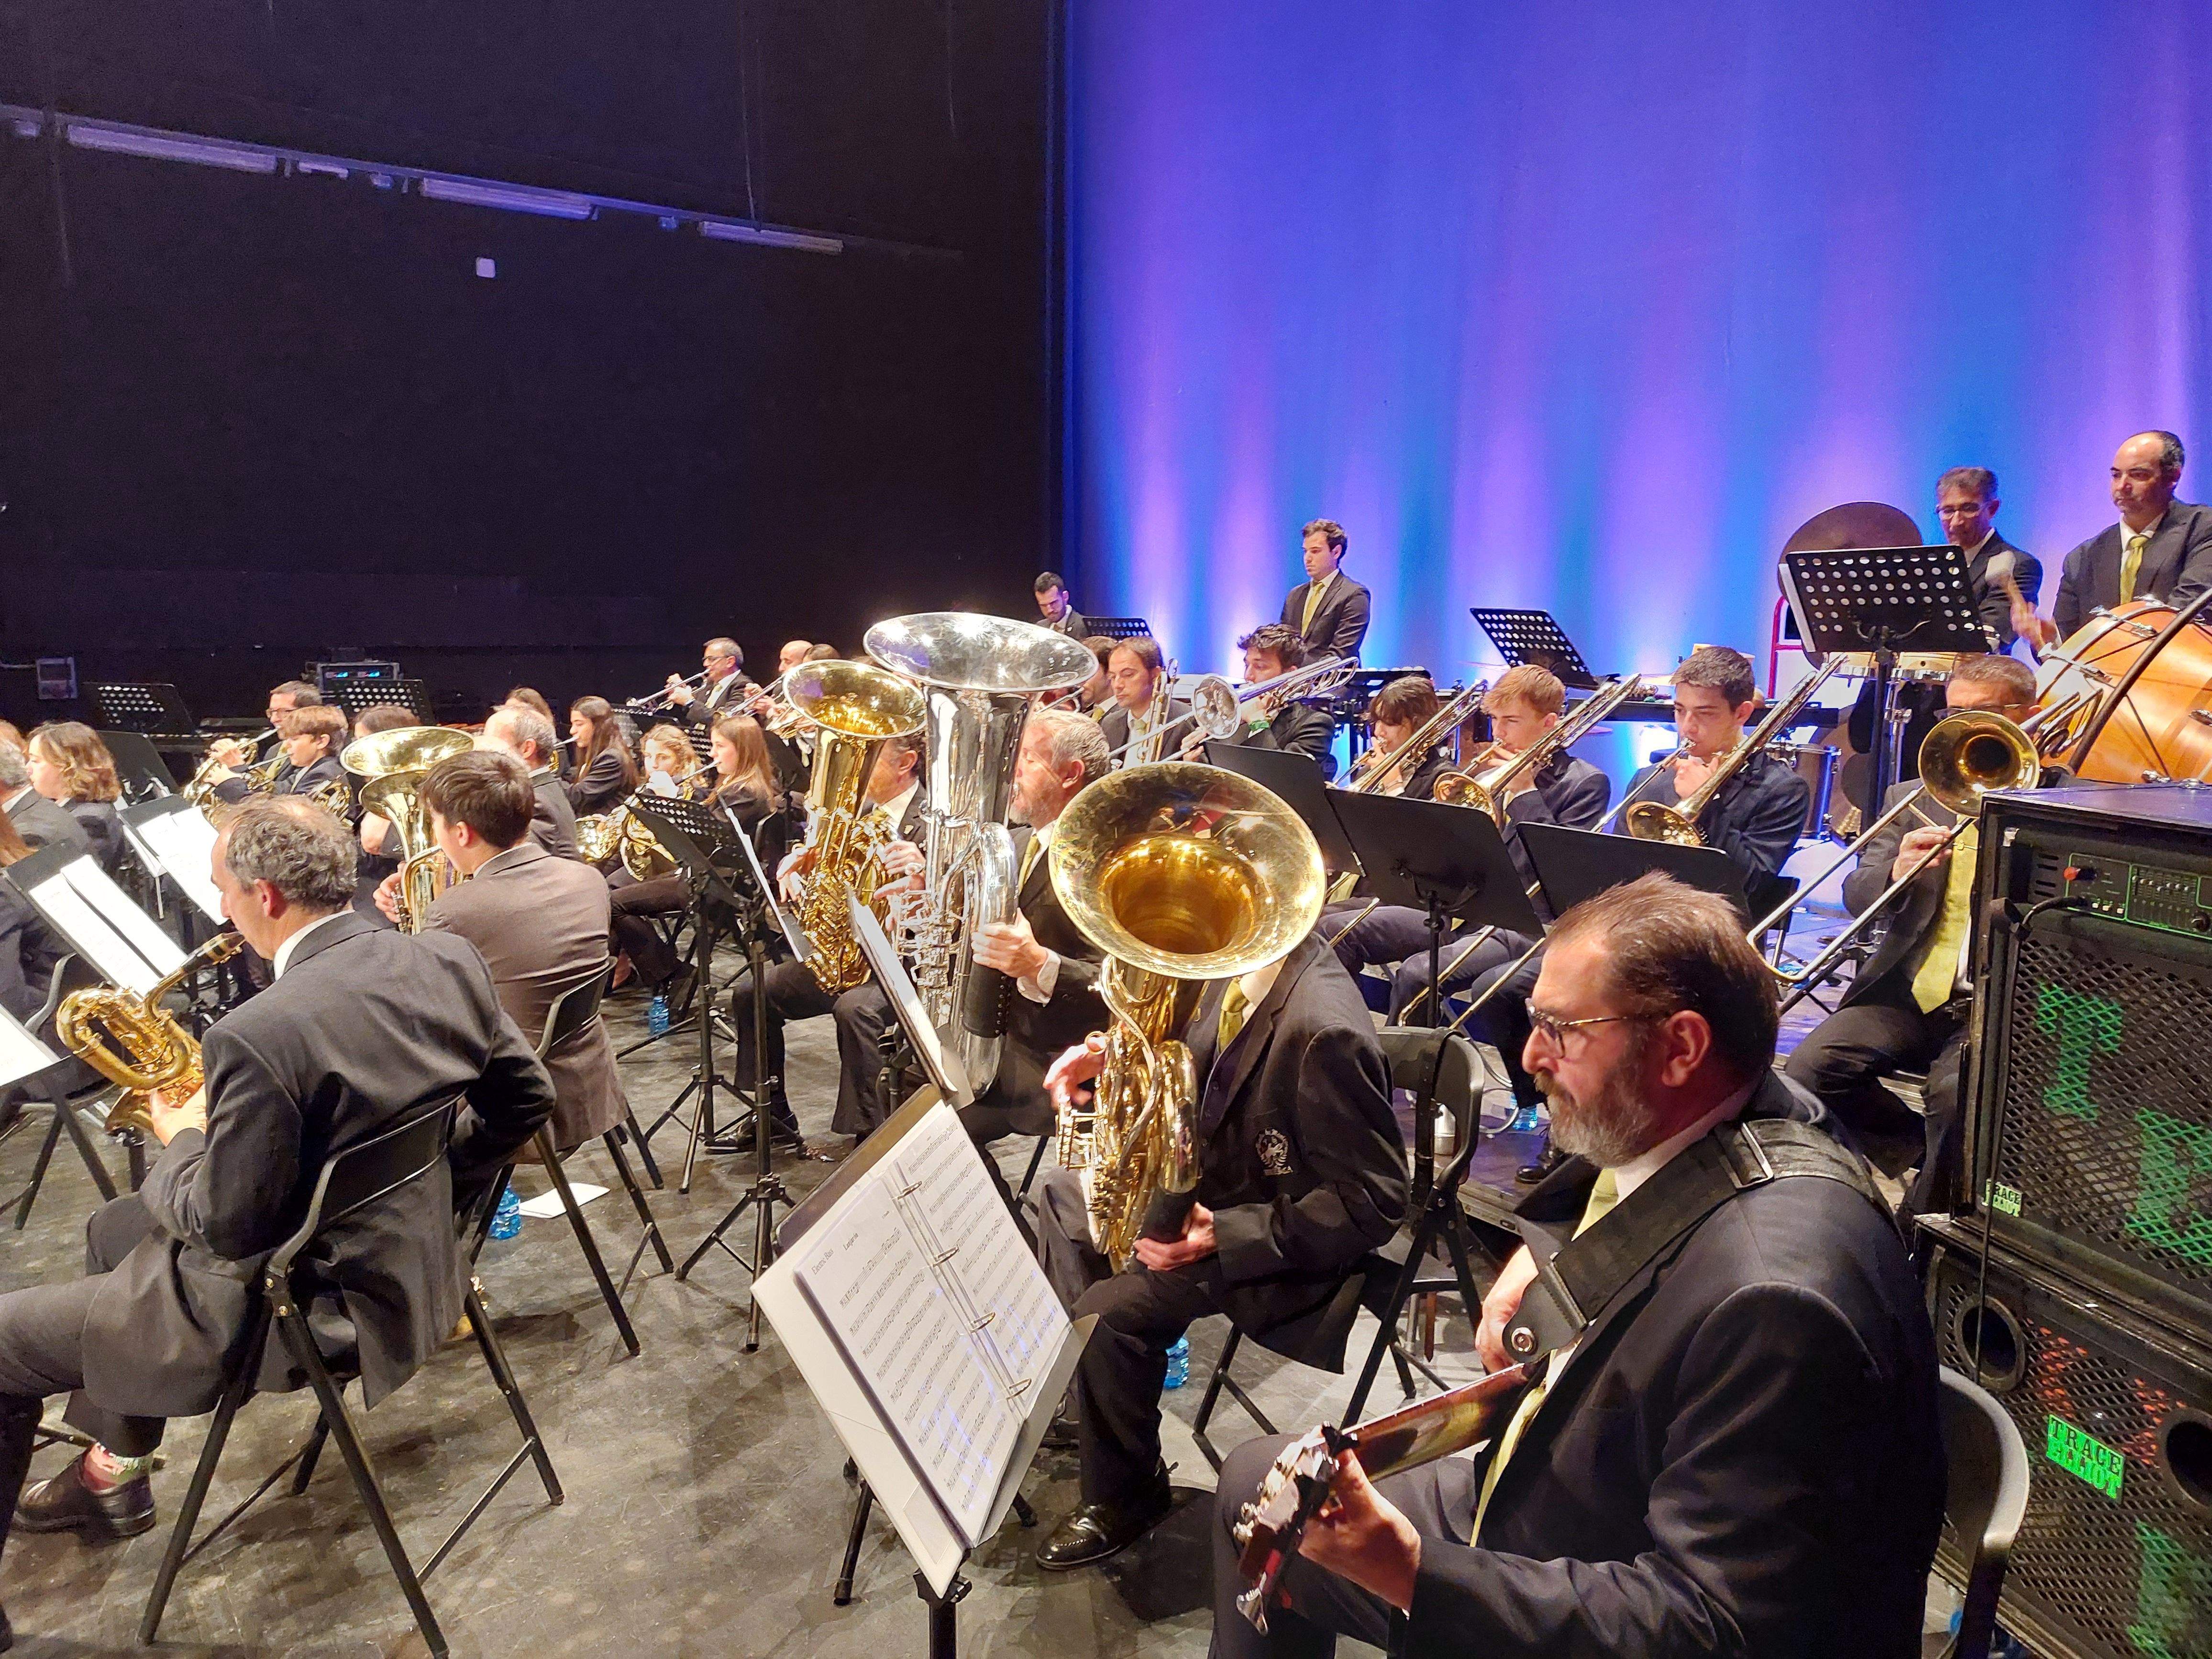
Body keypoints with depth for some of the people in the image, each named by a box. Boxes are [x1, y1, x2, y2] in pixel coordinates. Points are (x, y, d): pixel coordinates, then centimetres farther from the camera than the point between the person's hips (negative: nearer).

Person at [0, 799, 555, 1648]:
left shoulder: (261, 1035, -31)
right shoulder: (451, 962, -9)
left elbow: (226, 1228, -21)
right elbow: (526, 1096, 1)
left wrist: (181, 1139, -2)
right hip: (415, 1252, 8)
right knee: (115, 1231, 30)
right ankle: (113, 1473, 43)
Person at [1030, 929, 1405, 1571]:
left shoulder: (1325, 1031, -34)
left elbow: (1374, 1204, -28)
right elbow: (1196, 1059, 13)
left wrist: (1222, 1235, -31)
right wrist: (1117, 1058, -7)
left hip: (1275, 1241, -10)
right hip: (1212, 1186, 10)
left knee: (1109, 1311, -22)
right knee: (1062, 1192, 16)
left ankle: (1124, 1500, 6)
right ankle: (1079, 1396, 27)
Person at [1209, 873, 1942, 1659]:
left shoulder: (1775, 1299, -36)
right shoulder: (1659, 1125, -9)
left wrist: (1412, 1572, -36)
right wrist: (1542, 1253, -2)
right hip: (1539, 1500, 8)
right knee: (1256, 1481, 14)